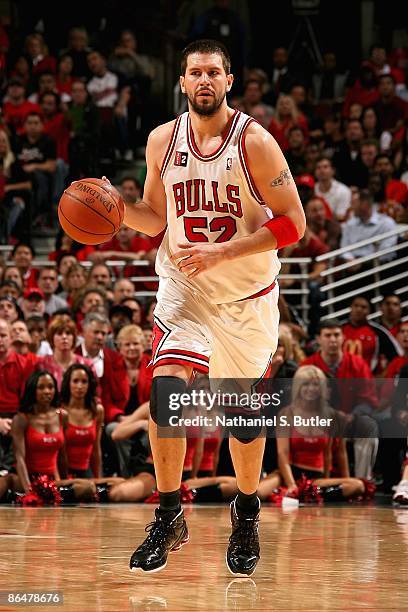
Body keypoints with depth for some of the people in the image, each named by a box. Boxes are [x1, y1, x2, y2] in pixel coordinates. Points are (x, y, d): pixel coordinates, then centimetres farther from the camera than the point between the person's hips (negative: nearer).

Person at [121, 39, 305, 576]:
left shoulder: (255, 142, -14)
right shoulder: (163, 140, -2)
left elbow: (292, 224, -15)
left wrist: (220, 252, -24)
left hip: (246, 295, -2)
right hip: (182, 288, 2)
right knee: (165, 391, -19)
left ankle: (247, 516, 33)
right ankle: (169, 519, -6)